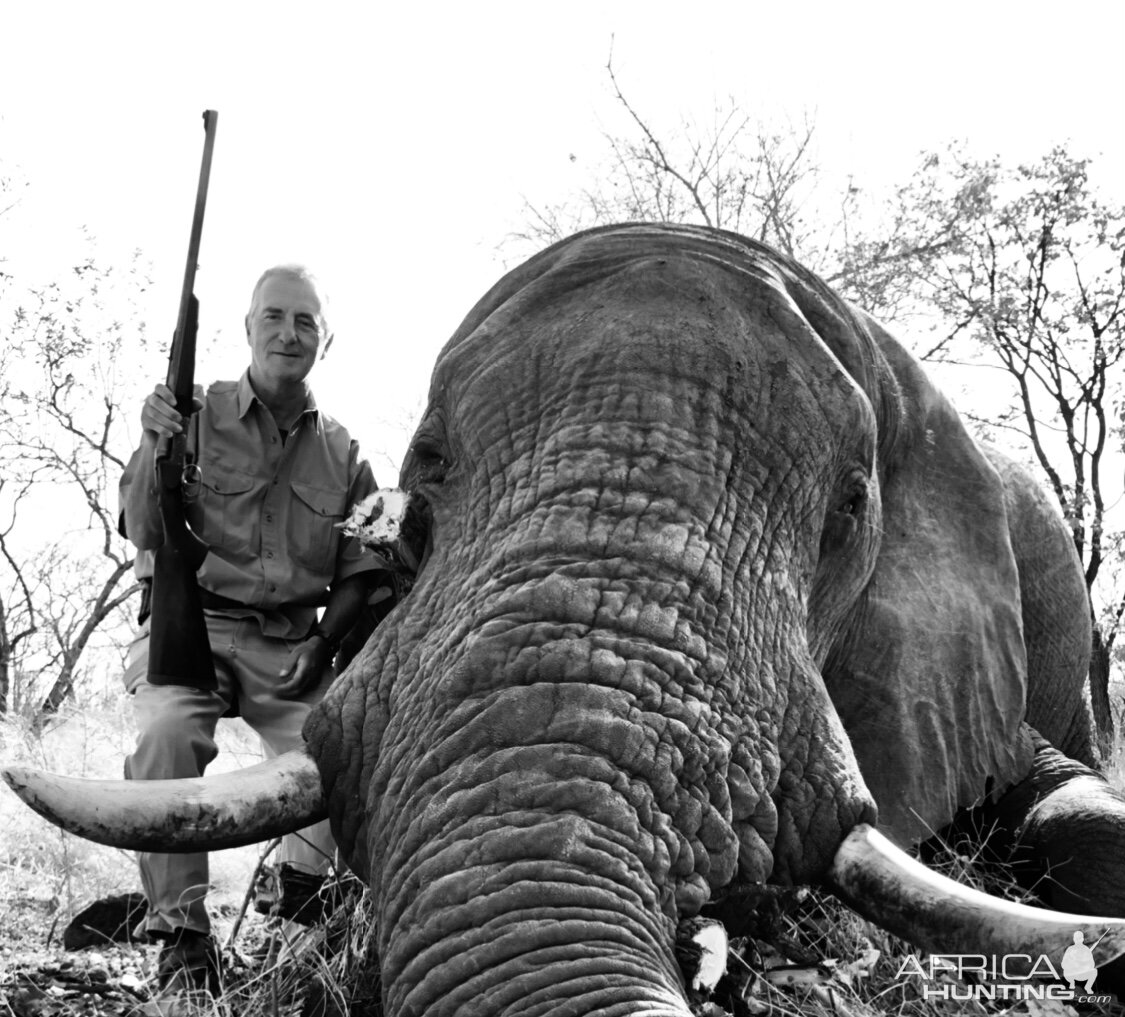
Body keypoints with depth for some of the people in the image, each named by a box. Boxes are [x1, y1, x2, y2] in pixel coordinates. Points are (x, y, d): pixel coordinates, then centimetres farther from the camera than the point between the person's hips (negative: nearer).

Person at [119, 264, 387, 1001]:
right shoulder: (195, 415, 3)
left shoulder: (342, 454, 11)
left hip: (291, 646, 2)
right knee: (167, 732, -32)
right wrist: (154, 448, -24)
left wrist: (321, 647, -4)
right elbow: (144, 534, -7)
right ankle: (182, 933, -20)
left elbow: (360, 573, 13)